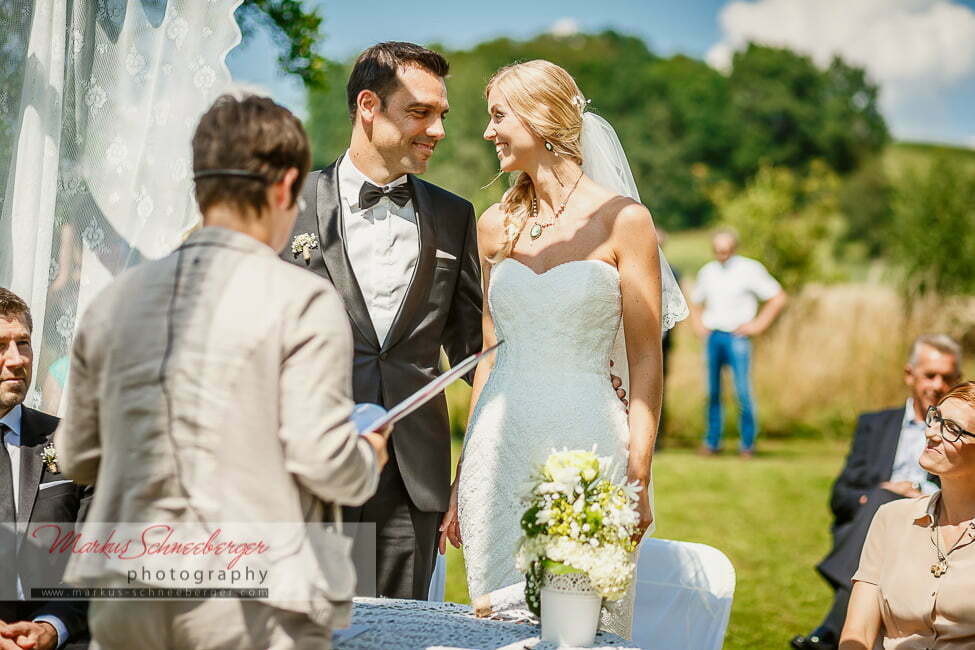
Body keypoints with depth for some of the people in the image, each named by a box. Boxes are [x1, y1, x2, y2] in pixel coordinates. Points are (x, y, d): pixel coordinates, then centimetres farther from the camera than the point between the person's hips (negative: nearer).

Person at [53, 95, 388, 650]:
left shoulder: (117, 299, 8)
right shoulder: (303, 301, -7)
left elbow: (78, 457, 14)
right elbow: (321, 457, -13)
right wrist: (369, 462, 8)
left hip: (127, 602, 5)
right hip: (257, 605, -5)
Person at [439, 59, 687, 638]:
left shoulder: (622, 220, -4)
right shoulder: (496, 225, 9)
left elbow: (646, 358, -4)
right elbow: (491, 353, 14)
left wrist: (639, 477, -11)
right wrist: (461, 479, 11)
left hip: (587, 439, -4)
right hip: (501, 444, 4)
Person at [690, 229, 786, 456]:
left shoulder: (749, 269, -1)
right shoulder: (707, 271, 14)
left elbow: (778, 297, -2)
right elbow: (696, 301, 30)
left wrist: (758, 325, -5)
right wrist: (698, 325, 14)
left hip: (737, 336, -4)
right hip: (712, 336, 4)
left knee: (743, 391, -9)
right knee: (712, 391, 3)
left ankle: (747, 443, -1)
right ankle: (712, 441, 11)